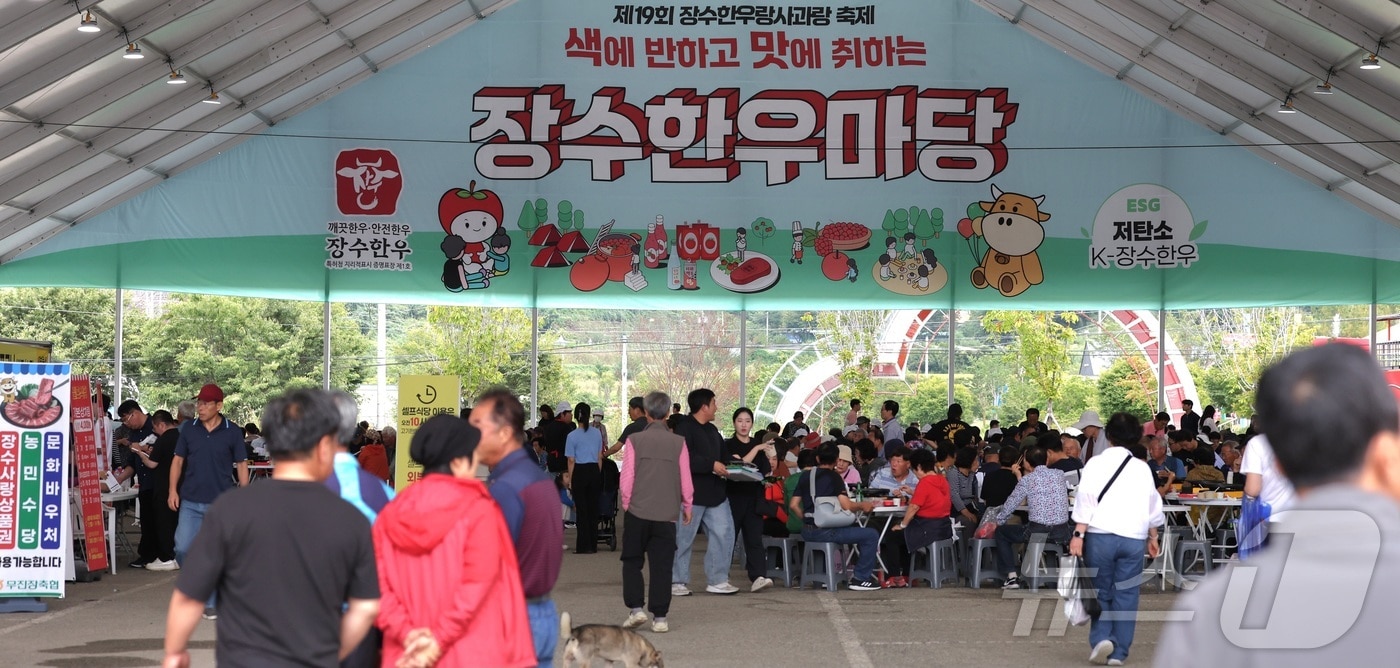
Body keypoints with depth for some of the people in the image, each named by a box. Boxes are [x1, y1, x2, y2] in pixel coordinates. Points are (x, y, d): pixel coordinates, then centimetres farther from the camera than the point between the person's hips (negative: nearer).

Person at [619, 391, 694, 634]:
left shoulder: (635, 440, -5)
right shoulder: (678, 443, -2)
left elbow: (627, 477, -4)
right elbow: (686, 480, 2)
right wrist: (687, 507, 17)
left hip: (637, 511, -1)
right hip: (666, 513, 1)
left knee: (632, 561, 12)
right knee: (662, 565, 5)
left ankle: (636, 609, 2)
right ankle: (659, 618, 4)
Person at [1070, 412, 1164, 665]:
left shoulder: (1095, 464, 0)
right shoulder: (1141, 468, 8)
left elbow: (1085, 500, -8)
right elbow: (1153, 505, 15)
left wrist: (1079, 533, -8)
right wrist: (1153, 537, 26)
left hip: (1100, 535, -2)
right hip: (1133, 537, 2)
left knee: (1101, 592, 10)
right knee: (1126, 595, 6)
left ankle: (1101, 637, -9)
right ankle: (1119, 652, 5)